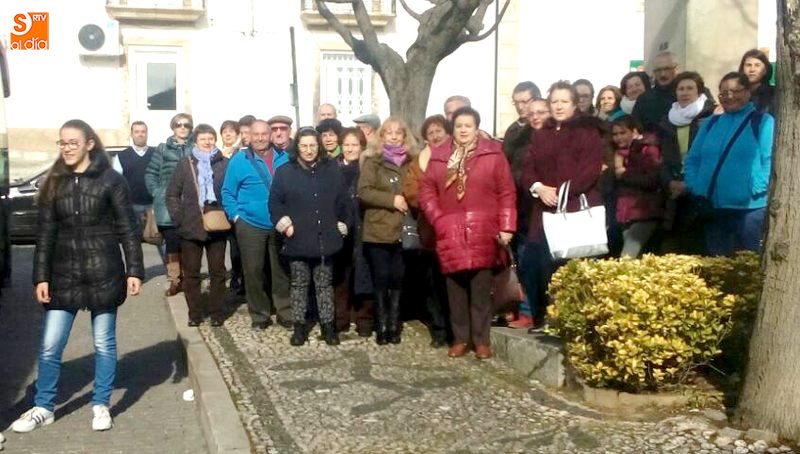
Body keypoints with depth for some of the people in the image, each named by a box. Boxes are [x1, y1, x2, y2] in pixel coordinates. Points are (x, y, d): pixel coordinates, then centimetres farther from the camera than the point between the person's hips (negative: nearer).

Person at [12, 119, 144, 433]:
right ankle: (43, 408, 21)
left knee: (104, 343, 8)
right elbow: (45, 233, 5)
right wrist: (41, 277, 0)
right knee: (49, 346, 5)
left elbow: (127, 229, -4)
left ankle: (101, 405, 22)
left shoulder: (111, 180, -4)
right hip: (64, 275, 3)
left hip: (103, 273, -3)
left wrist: (134, 270, -8)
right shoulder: (53, 183, 5)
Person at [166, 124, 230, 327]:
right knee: (191, 273, 7)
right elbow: (172, 195, 7)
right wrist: (179, 218, -3)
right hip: (191, 228, 1)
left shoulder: (225, 164, 0)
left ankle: (217, 313, 16)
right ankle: (194, 314, 17)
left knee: (217, 272, 7)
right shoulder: (185, 165, 4)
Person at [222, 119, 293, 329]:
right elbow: (227, 193, 1)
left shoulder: (284, 158, 4)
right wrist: (236, 216, -8)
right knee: (253, 271, 5)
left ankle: (285, 313, 16)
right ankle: (259, 314, 17)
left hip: (280, 226, 2)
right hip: (250, 226, -2)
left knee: (281, 271, 7)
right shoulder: (239, 160, -3)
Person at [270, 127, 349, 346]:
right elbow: (274, 202, 2)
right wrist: (285, 224, -7)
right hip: (298, 239, -1)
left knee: (325, 284, 9)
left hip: (325, 239, 1)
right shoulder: (285, 172, 1)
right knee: (299, 284, 8)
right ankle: (299, 326, 17)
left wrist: (341, 225, 5)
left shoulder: (332, 169, 5)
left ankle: (328, 326, 17)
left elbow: (341, 200, 9)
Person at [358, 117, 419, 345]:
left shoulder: (411, 162, 10)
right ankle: (382, 326, 11)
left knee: (398, 278, 3)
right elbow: (363, 192, -9)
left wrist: (409, 202, -5)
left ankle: (394, 325, 13)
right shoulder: (373, 161, 1)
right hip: (378, 230, -2)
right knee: (381, 278, 1)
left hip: (402, 230, 2)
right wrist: (392, 200, -16)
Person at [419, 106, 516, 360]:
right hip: (450, 233, 2)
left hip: (482, 232, -2)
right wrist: (438, 219, -3)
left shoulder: (493, 154, 4)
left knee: (481, 288, -2)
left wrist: (506, 227, -5)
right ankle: (460, 338, 15)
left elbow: (507, 193, 1)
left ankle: (481, 340, 9)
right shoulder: (438, 156, 12)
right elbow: (426, 190, 10)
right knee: (455, 288, 4)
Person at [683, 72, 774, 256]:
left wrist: (757, 189, -20)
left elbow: (770, 160, -9)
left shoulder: (763, 121, 1)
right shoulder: (710, 123, 16)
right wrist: (693, 187, 0)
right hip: (711, 206, 5)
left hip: (749, 207, -5)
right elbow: (692, 159, 14)